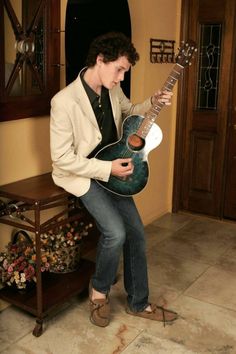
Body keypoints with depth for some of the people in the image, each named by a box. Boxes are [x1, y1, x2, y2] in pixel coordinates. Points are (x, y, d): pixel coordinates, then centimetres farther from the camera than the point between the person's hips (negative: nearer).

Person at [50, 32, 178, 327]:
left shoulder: (112, 89, -2)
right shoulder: (65, 101, -23)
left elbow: (128, 110, 20)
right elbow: (61, 158, -22)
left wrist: (152, 102, -1)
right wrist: (107, 169, -23)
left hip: (113, 170, 7)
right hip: (80, 174, -7)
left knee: (136, 231, 3)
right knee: (115, 232, -23)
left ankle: (138, 303, 21)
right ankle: (99, 290, 8)